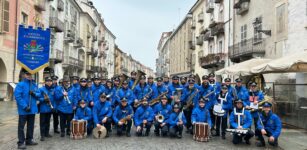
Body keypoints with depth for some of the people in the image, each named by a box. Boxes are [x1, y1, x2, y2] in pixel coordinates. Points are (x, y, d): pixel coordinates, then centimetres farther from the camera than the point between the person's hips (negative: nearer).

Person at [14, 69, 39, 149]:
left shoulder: (34, 84, 9)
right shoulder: (20, 84, -10)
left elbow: (39, 95, 11)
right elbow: (17, 96, -17)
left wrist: (34, 94, -13)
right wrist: (25, 106, -21)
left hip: (32, 109, 6)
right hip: (23, 110, -6)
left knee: (31, 126, 15)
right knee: (21, 126, 2)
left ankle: (29, 140, 28)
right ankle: (21, 142, 9)